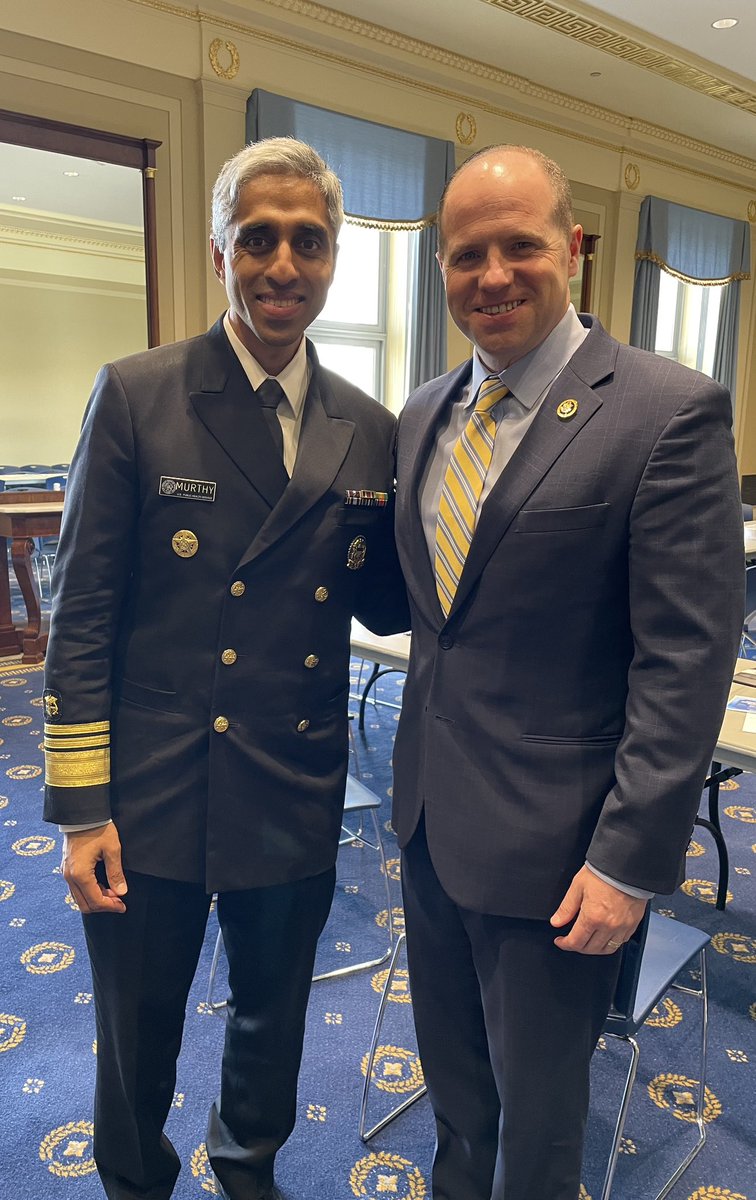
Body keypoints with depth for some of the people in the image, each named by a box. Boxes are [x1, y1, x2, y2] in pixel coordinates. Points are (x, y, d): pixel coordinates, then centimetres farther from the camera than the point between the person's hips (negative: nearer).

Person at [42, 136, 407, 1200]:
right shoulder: (137, 396, -9)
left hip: (297, 799, 3)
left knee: (272, 1020, 26)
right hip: (153, 801, -2)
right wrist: (82, 809, -10)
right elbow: (82, 615, -9)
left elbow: (378, 605, 5)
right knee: (137, 1040, 20)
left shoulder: (369, 430, 0)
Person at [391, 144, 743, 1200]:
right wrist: (416, 776, 9)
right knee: (454, 1083, 28)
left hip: (547, 838, -6)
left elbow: (686, 663, -16)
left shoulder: (671, 413, -15)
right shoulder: (426, 414, 6)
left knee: (536, 1113, 20)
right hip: (430, 816, 6)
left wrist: (628, 860, -16)